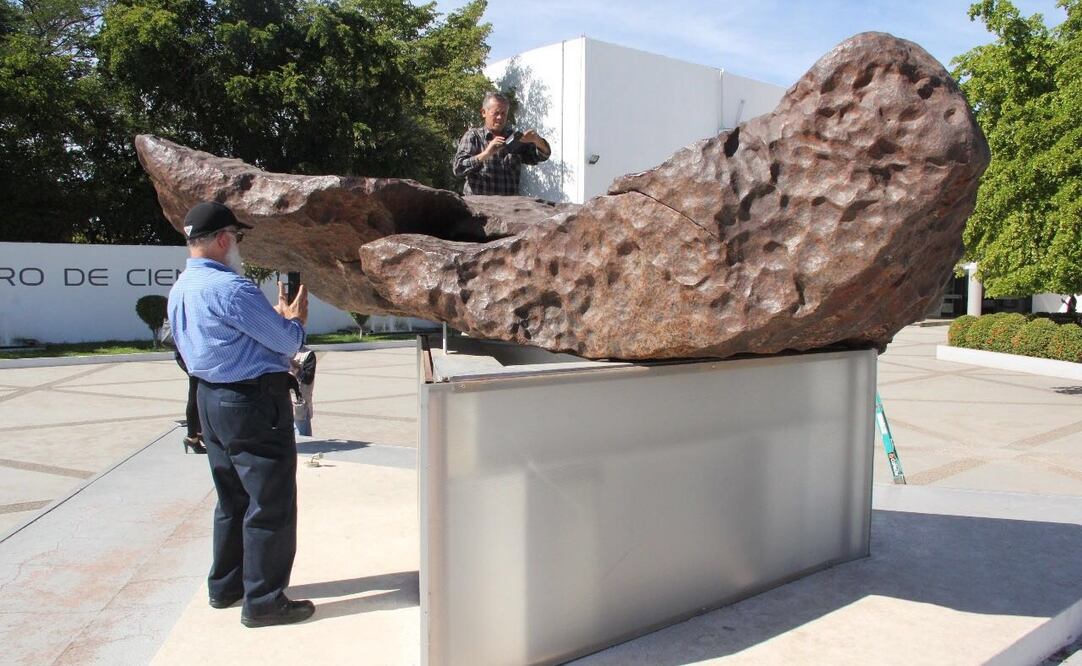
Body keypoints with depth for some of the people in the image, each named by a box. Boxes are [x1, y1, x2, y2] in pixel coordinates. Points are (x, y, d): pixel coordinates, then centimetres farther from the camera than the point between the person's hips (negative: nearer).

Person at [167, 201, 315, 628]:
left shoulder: (180, 290, 9)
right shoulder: (231, 288, -20)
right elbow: (286, 342, -14)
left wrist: (277, 318, 13)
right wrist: (295, 321, 7)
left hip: (211, 399, 10)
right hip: (254, 404, -10)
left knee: (233, 499, 21)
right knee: (271, 504, 1)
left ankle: (225, 586, 33)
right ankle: (263, 601, 9)